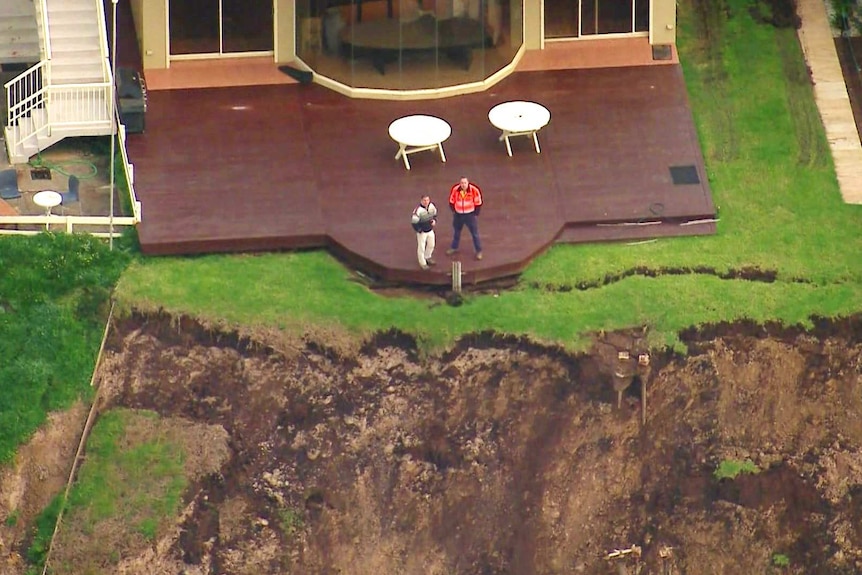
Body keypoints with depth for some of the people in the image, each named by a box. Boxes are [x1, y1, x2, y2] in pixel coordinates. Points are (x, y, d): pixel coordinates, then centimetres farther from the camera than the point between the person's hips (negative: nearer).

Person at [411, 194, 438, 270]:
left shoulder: (432, 206, -8)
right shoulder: (418, 210, -29)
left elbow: (435, 214, 13)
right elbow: (414, 222, -23)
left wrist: (434, 220, -5)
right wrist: (419, 230, -20)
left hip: (430, 230, 7)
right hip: (422, 232, -7)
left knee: (431, 245, 23)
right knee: (421, 247, 3)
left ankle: (427, 258, 49)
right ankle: (422, 263, 22)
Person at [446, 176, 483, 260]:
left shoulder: (474, 190, -21)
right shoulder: (455, 190, -14)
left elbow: (478, 203, -8)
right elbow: (451, 201, 4)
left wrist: (475, 214, -4)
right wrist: (454, 212, 5)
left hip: (470, 214, -3)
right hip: (458, 214, 3)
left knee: (475, 233, 1)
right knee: (456, 232, 21)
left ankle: (479, 251, 13)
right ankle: (454, 247, 41)